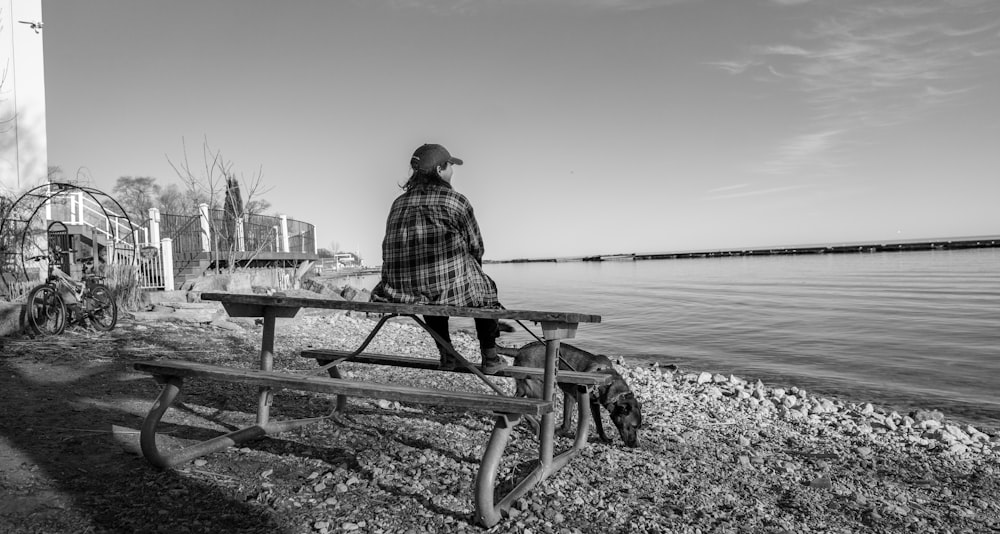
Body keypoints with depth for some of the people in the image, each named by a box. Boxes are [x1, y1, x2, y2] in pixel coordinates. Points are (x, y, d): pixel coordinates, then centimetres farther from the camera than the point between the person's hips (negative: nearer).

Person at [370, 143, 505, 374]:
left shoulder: (399, 203, 13)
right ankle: (489, 356, 26)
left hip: (399, 292, 5)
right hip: (450, 288, -4)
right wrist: (471, 272, 28)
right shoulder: (456, 200, -1)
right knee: (484, 286, 27)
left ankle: (446, 354, 36)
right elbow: (476, 247, 6)